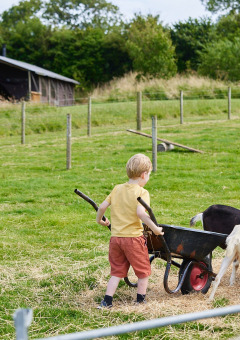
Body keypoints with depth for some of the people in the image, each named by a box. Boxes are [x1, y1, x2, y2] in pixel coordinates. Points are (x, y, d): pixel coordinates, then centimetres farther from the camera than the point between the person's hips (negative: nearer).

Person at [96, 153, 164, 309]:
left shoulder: (117, 189, 8)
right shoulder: (142, 192, -10)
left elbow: (102, 206, 8)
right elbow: (140, 212, -26)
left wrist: (100, 220, 25)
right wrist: (155, 228, -21)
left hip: (115, 237, 6)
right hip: (133, 237, -6)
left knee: (117, 271, 15)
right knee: (143, 270, 14)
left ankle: (107, 300, 7)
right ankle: (141, 298, 21)